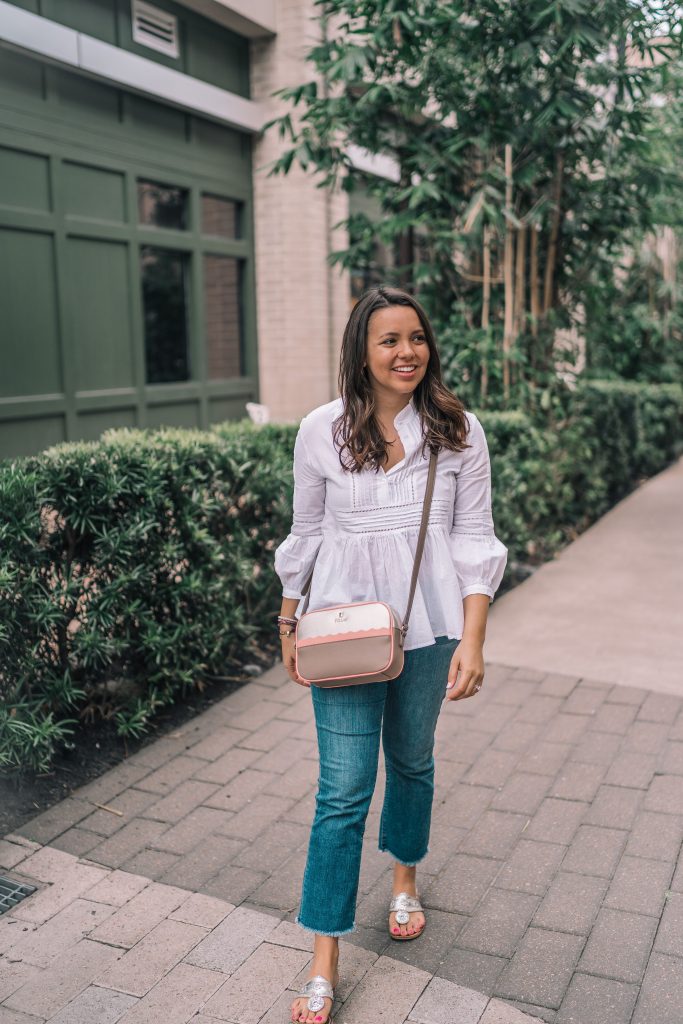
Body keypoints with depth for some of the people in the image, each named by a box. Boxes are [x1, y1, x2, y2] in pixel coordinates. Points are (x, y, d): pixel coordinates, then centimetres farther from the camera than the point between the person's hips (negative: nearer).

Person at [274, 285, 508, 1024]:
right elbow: (306, 533, 5)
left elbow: (473, 538, -3)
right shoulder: (321, 430, -5)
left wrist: (472, 640, -9)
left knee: (412, 762, 20)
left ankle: (405, 880, 48)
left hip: (428, 626, 2)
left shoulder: (458, 430, -4)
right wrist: (288, 623, 10)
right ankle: (324, 963, 14)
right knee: (343, 790, 0)